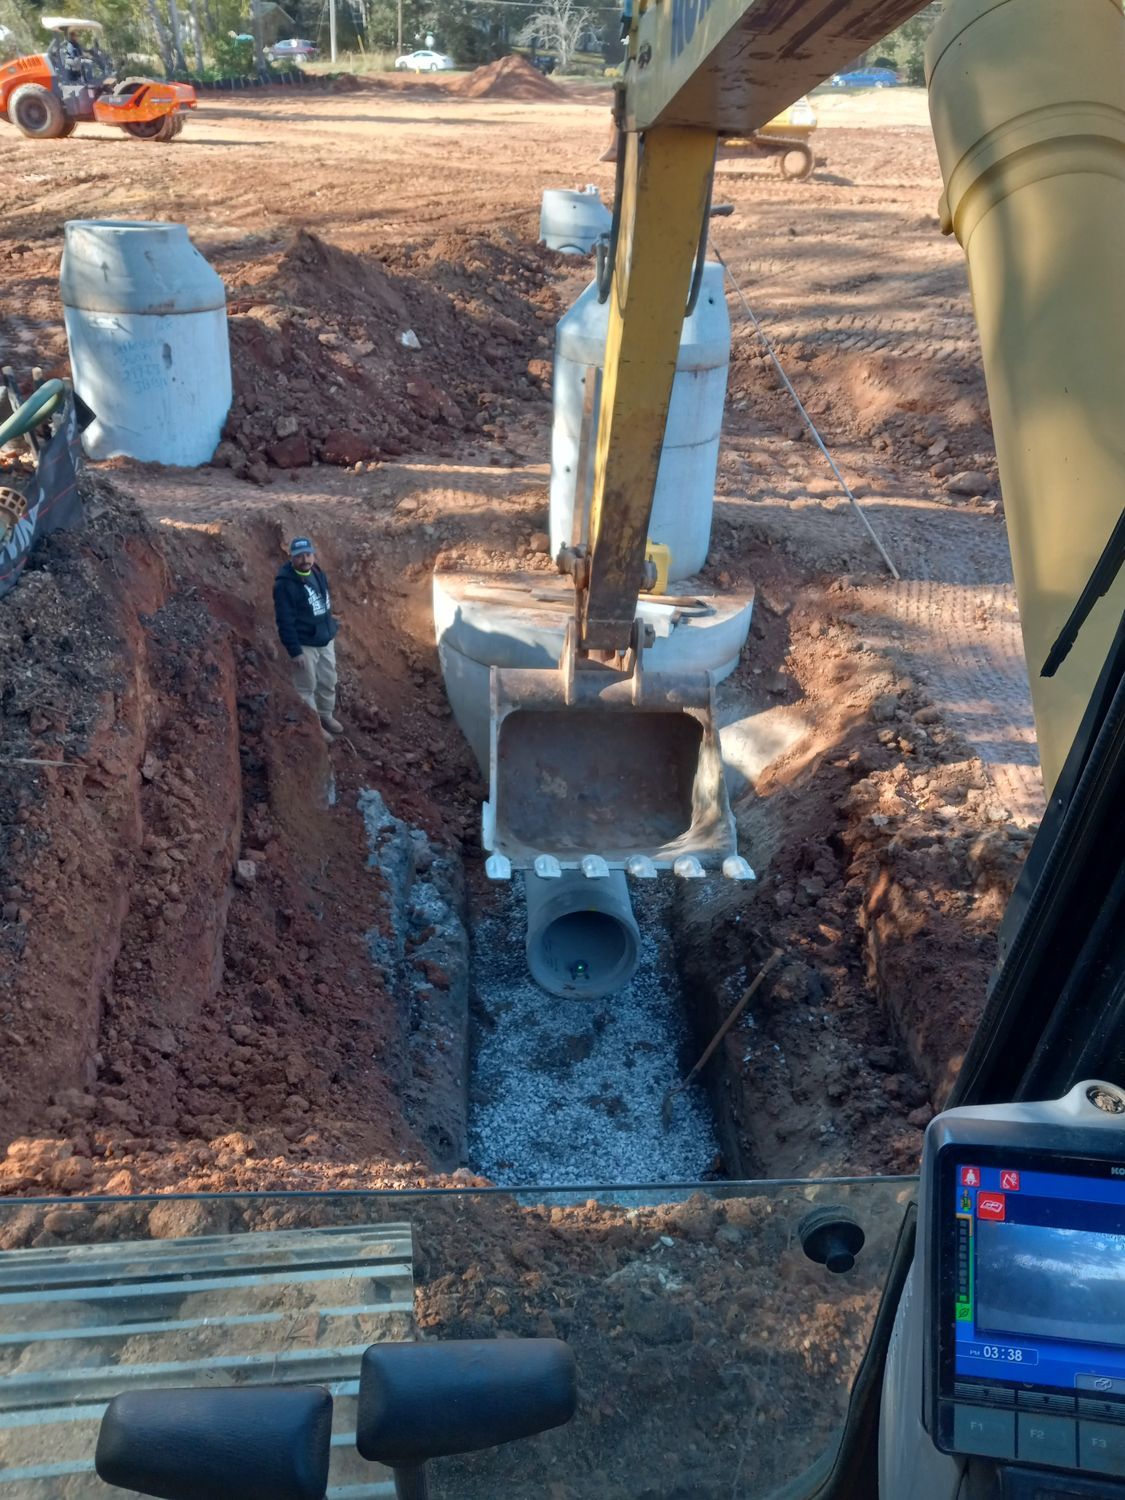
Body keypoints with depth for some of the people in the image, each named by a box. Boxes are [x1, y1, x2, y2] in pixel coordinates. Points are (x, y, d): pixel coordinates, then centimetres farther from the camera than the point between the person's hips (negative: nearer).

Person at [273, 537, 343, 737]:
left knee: (328, 682, 20)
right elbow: (285, 621, -22)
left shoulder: (318, 573, 1)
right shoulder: (285, 584, -23)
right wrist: (295, 651, -22)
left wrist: (331, 626, 19)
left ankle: (326, 716, 41)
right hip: (305, 644, -7)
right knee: (307, 687, 8)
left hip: (326, 639, 7)